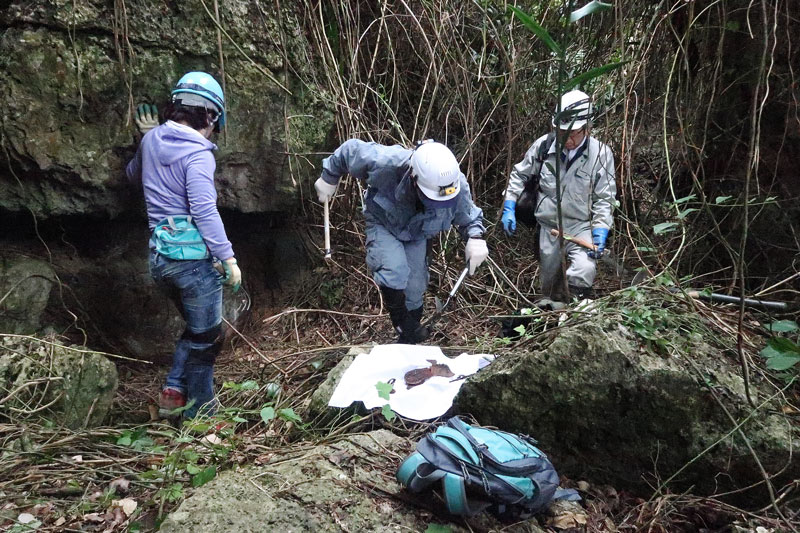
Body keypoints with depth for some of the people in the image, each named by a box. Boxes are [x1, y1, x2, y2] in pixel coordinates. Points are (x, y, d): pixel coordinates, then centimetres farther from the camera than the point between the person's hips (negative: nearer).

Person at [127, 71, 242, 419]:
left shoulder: (151, 140, 9)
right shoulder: (198, 153, -13)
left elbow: (134, 175, 29)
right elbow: (204, 211, -19)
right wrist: (228, 258, -16)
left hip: (160, 253, 8)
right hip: (193, 254, -8)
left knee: (196, 329, 25)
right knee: (206, 337, 7)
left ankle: (173, 392, 18)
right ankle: (199, 414, 16)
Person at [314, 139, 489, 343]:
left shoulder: (458, 185, -31)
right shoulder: (386, 163, -41)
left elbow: (468, 217, -11)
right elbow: (351, 149, -22)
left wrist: (475, 237, -33)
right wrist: (329, 178, -8)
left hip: (417, 235, 3)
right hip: (383, 226, -3)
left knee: (415, 288, 8)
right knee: (395, 272, -29)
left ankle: (409, 340, 33)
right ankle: (403, 324, -4)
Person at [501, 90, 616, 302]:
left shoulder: (601, 154, -13)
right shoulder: (543, 145, -9)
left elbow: (604, 199, -8)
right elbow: (519, 174, 5)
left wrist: (601, 231, -21)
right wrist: (509, 208, -3)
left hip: (581, 227, -2)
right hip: (548, 227, 3)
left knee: (584, 270, -30)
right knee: (551, 288, 16)